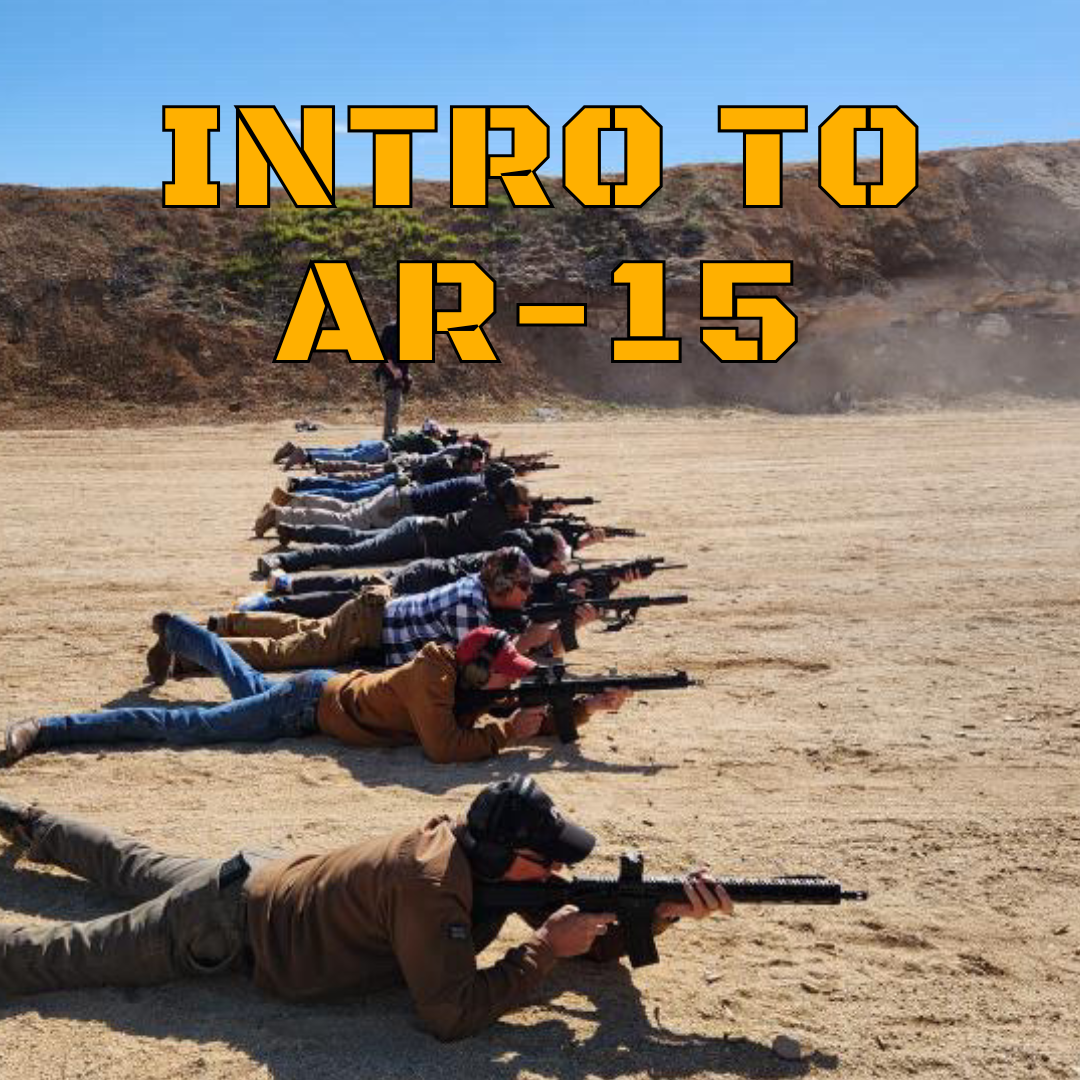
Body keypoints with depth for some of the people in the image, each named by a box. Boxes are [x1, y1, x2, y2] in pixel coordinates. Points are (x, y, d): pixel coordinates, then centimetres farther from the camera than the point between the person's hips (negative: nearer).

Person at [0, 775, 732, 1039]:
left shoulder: (471, 844, -10)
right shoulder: (429, 884, -35)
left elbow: (595, 941, -3)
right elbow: (449, 1015, -37)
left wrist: (666, 908, -19)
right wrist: (544, 950, -31)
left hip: (262, 880, 8)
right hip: (225, 930, -8)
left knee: (140, 868, 32)